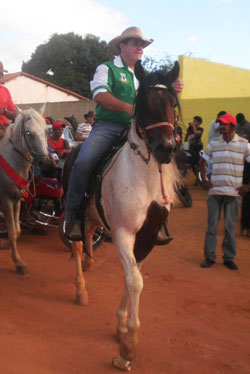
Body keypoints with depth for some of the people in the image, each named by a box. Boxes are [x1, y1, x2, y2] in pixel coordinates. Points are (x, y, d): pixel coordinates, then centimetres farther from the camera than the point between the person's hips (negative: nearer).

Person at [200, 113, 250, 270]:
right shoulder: (213, 143, 4)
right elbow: (203, 161, 14)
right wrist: (204, 180, 4)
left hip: (233, 192, -1)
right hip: (214, 191, 2)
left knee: (230, 227, 6)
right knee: (212, 225, 5)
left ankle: (229, 258, 19)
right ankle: (209, 257, 16)